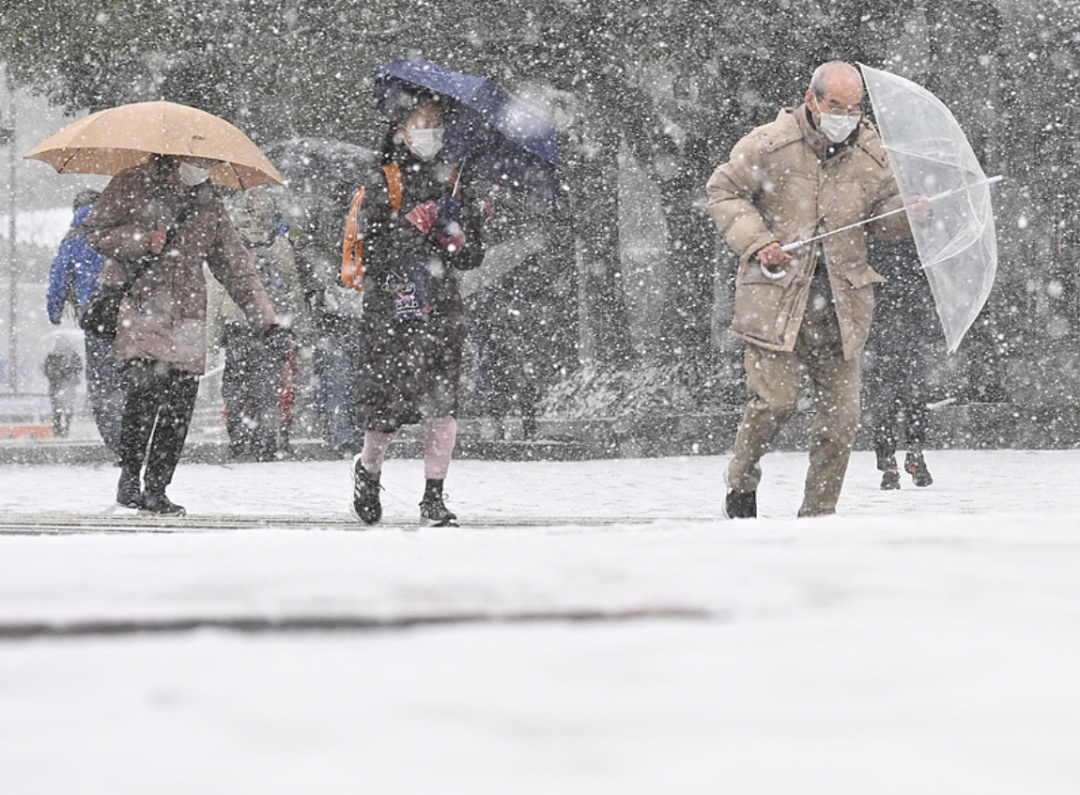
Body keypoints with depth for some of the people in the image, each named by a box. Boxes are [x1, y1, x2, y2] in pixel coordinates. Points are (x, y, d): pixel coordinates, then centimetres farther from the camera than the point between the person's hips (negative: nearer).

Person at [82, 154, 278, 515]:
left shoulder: (209, 206, 15)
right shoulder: (134, 184, 4)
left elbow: (235, 265, 16)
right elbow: (94, 229, 4)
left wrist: (263, 316, 6)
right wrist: (140, 242, -12)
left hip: (185, 316, 4)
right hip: (135, 306, -4)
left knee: (179, 405, -4)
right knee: (144, 387, -21)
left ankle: (155, 489, 6)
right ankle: (129, 476, -7)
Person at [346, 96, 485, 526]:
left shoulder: (452, 184, 16)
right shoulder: (382, 184, 4)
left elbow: (472, 257, 17)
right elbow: (373, 244, -7)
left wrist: (457, 240, -4)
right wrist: (415, 223, -17)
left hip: (441, 308, 3)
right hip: (391, 305, -3)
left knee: (442, 402, -8)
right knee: (389, 403, -3)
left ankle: (434, 497, -4)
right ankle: (368, 469, 26)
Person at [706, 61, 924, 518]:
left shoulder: (869, 154, 6)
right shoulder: (770, 145, -6)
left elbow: (883, 217, 16)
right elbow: (723, 191, 2)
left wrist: (909, 214, -6)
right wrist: (756, 241, -11)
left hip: (841, 301, 4)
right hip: (776, 294, -4)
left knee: (840, 410, 1)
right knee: (777, 396, -11)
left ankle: (818, 512, 13)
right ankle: (741, 485, 14)